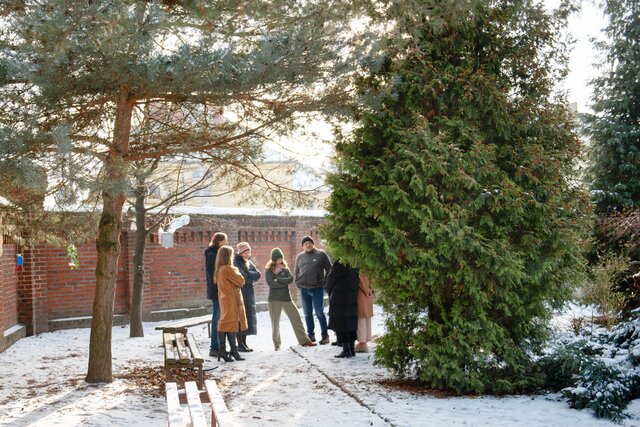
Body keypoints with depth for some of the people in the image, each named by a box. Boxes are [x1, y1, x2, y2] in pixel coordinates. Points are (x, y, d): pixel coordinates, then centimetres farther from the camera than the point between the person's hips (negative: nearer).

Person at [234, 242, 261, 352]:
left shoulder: (249, 263, 17)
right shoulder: (236, 263, -7)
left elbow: (258, 274, 3)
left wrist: (247, 274, -10)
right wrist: (251, 276, -5)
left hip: (249, 293, 8)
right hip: (240, 293, -8)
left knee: (248, 317, 7)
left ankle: (244, 343, 12)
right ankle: (240, 344, -4)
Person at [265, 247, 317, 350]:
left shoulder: (285, 268, 11)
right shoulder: (268, 270, 1)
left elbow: (291, 279, -6)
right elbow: (270, 283, -15)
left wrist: (278, 279, -14)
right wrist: (284, 282, -10)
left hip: (286, 297, 3)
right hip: (274, 299, -3)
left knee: (296, 318, 1)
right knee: (275, 322, 0)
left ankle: (304, 340, 7)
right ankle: (277, 344, 11)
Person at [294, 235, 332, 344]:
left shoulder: (321, 254, -1)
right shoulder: (299, 257, 11)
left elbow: (329, 270, 0)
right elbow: (296, 272, 20)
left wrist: (326, 283, -4)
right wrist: (298, 283, 8)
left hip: (317, 288, -4)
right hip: (304, 289, 4)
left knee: (319, 313, -4)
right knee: (307, 314, 10)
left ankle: (325, 335, 4)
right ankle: (311, 335, 20)